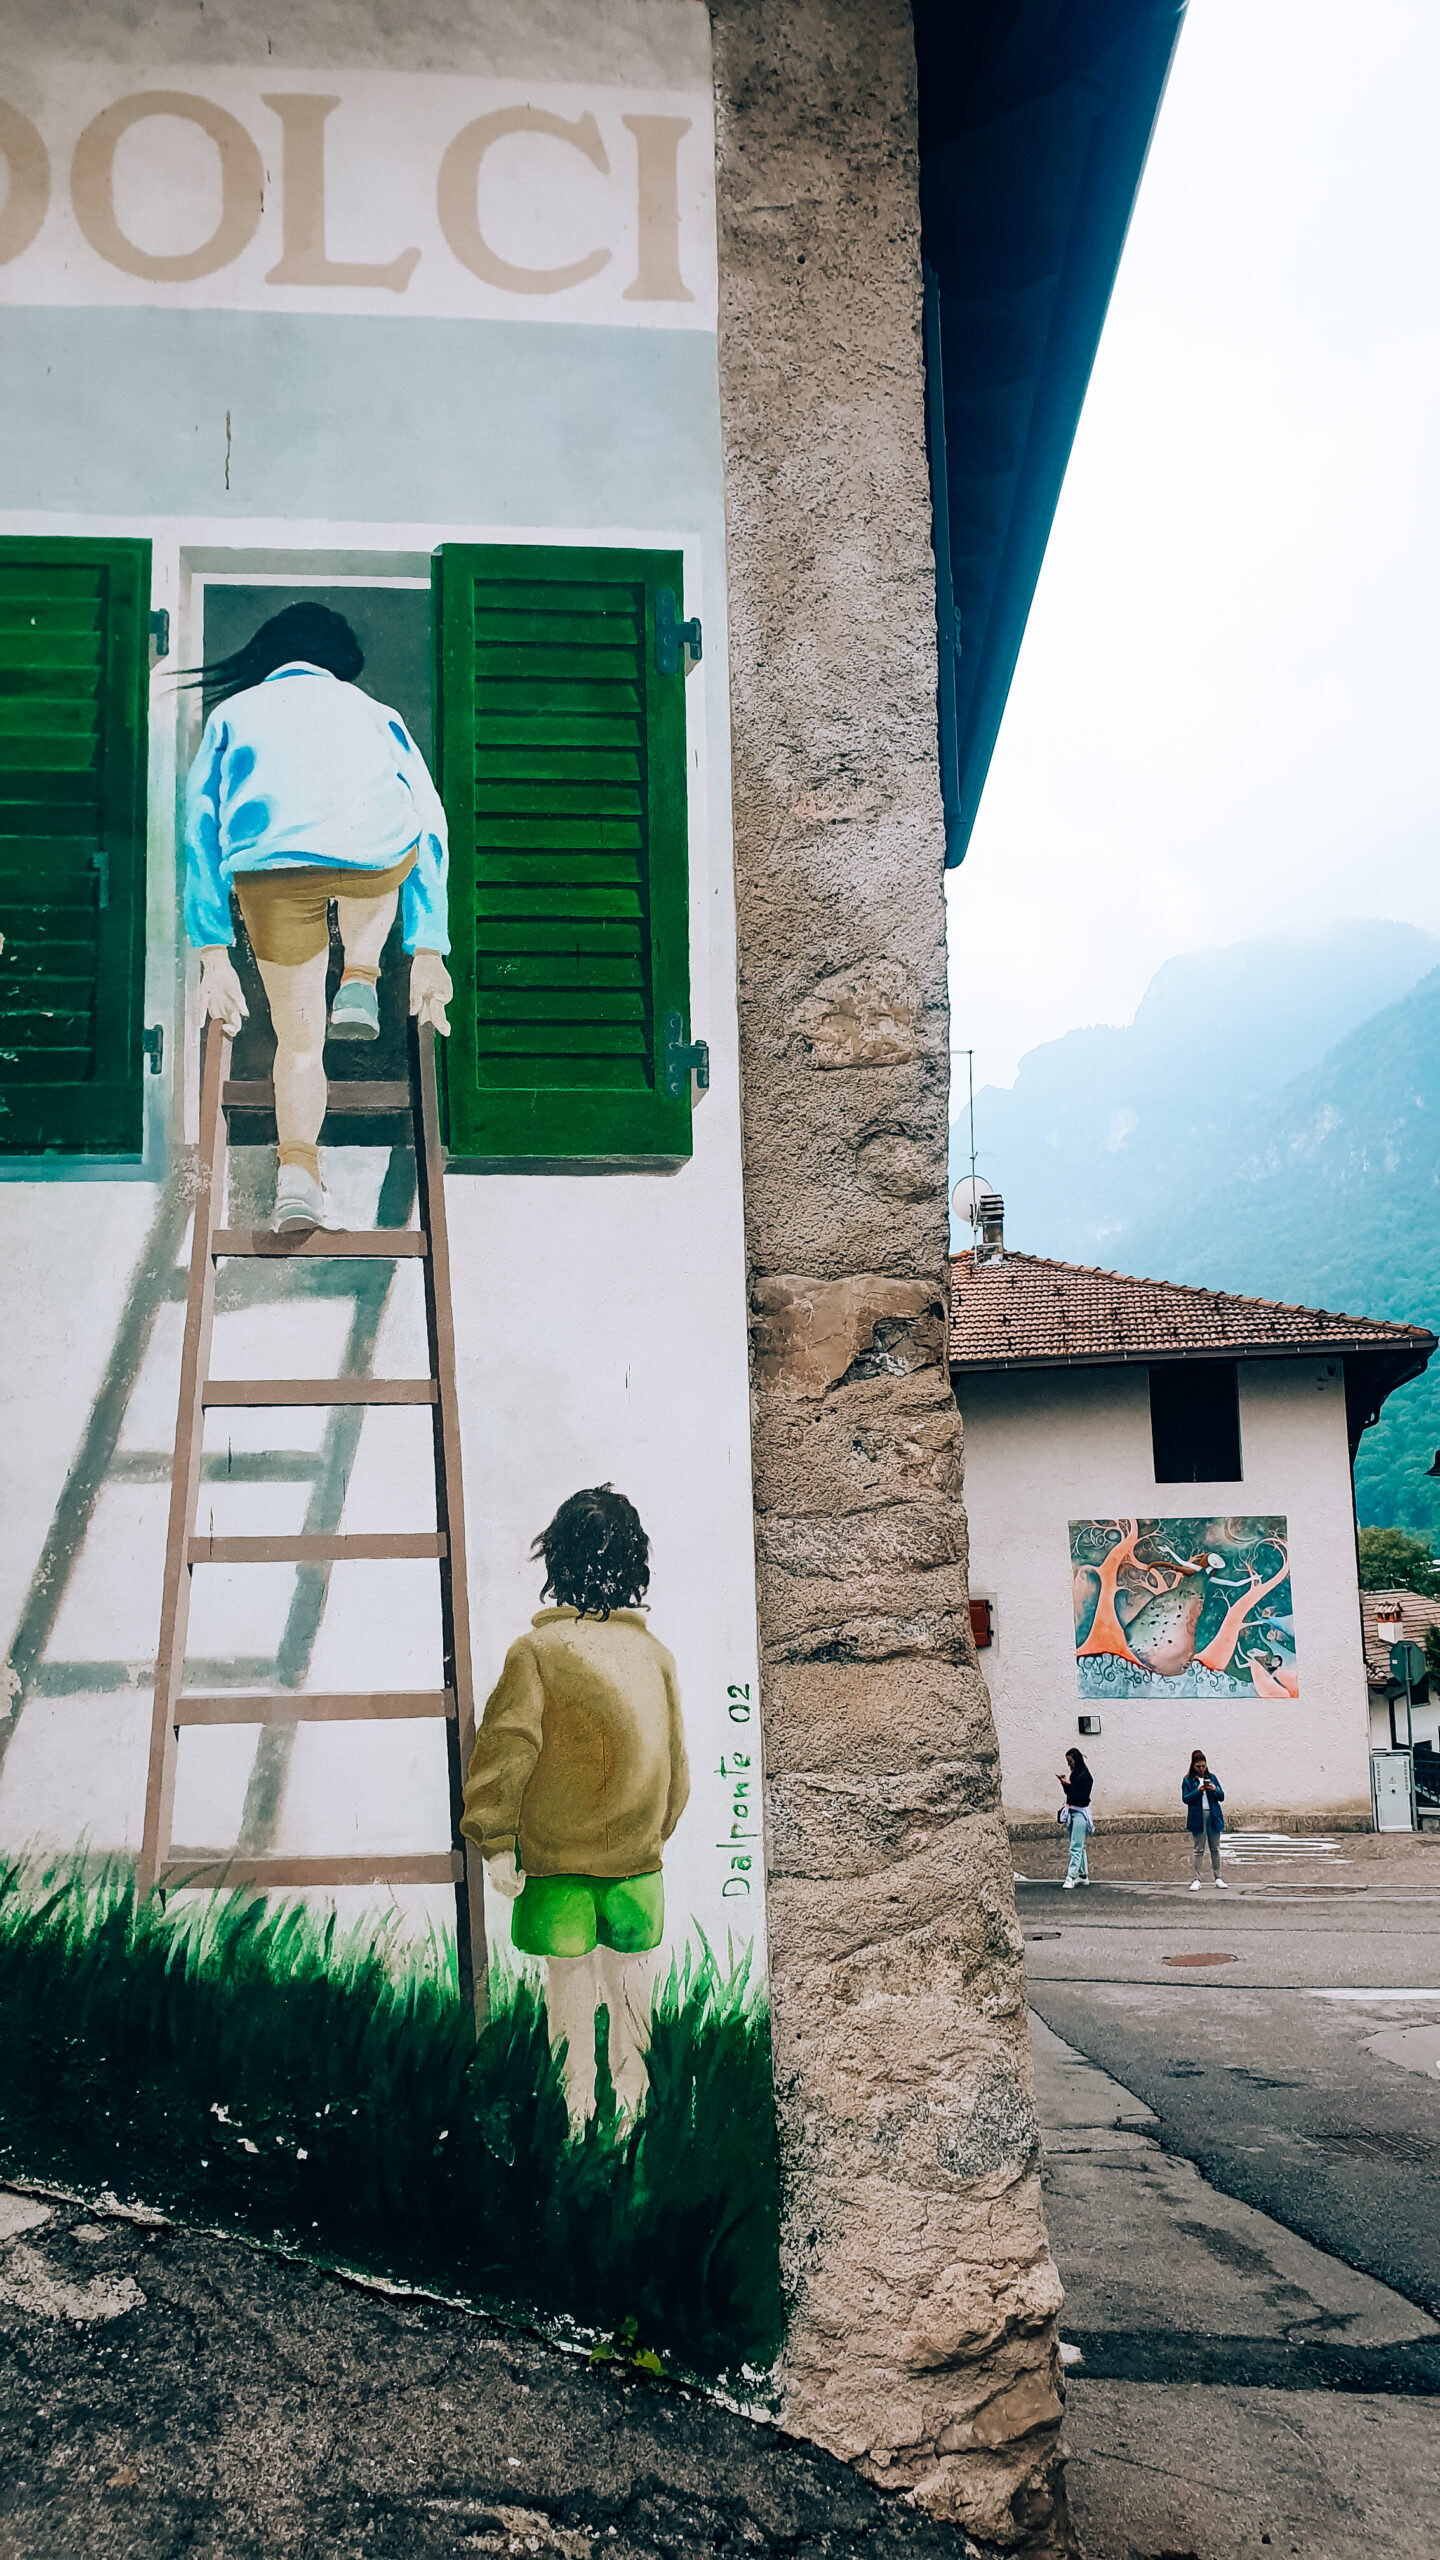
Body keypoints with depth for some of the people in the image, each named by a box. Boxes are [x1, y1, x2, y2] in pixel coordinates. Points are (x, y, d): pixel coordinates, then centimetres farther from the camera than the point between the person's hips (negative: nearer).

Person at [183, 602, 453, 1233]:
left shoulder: (233, 712, 32)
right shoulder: (376, 712, 33)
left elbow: (200, 828, 21)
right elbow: (430, 826, 25)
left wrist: (213, 955, 17)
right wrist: (428, 952, 25)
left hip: (268, 865, 0)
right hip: (375, 854, 0)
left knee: (298, 1039, 16)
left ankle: (297, 1170, -2)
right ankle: (360, 982, 20)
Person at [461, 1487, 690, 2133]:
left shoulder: (536, 1651, -12)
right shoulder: (655, 1654, -1)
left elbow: (507, 1749, -16)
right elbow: (675, 1762, 7)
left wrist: (494, 1842, -7)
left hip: (556, 1859, -2)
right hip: (637, 1857, 2)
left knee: (570, 1989, 9)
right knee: (629, 1986, 14)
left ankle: (577, 2115, 17)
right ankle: (631, 2103, 22)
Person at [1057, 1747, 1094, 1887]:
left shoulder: (1085, 1775, -14)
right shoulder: (1074, 1774, 11)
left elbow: (1084, 1796, -20)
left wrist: (1069, 1784, -21)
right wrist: (1064, 1784, -1)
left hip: (1080, 1812, -9)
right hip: (1071, 1811, 9)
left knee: (1075, 1848, -11)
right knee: (1079, 1847, 15)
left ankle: (1071, 1878, -14)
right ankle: (1083, 1875, 22)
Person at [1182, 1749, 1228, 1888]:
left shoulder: (1212, 1777, 8)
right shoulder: (1187, 1780, 1)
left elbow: (1222, 1797, 8)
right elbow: (1185, 1799, -7)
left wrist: (1215, 1789, -13)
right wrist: (1198, 1791, -20)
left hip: (1213, 1816, 2)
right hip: (1197, 1818, -2)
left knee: (1215, 1849, 8)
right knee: (1199, 1849, 1)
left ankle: (1218, 1877, 16)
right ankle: (1198, 1879, 5)